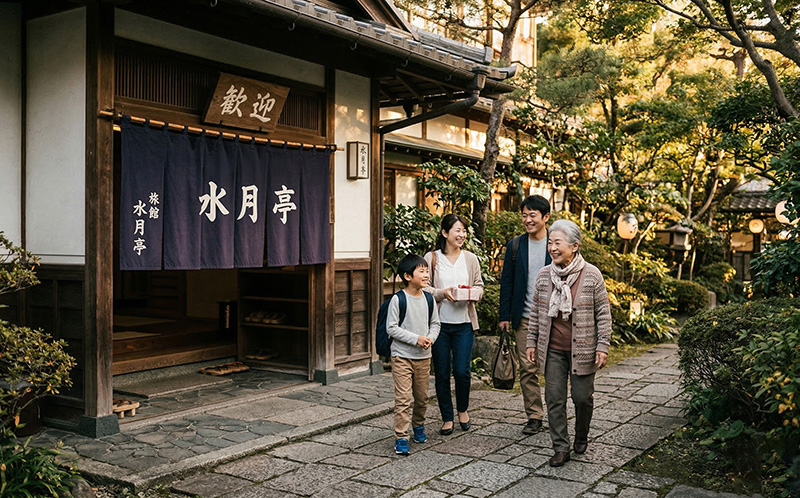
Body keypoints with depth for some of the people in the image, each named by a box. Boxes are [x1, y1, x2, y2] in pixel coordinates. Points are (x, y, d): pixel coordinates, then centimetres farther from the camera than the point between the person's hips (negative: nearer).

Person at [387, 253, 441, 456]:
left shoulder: (428, 299, 5)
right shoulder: (398, 299, -11)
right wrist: (415, 339, -17)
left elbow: (435, 323, 13)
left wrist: (430, 338, -8)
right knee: (403, 398, -8)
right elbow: (391, 328, -12)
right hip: (402, 357, -5)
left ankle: (418, 425, 38)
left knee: (422, 397, 14)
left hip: (423, 357, 5)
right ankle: (401, 438, -1)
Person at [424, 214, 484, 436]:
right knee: (442, 373, 4)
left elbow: (479, 286, 11)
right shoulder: (432, 258, -1)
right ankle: (447, 418, 19)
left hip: (464, 323, 1)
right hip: (439, 323, -1)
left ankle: (463, 410, 26)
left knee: (462, 371, -2)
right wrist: (443, 293, -17)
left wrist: (472, 293, -11)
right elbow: (424, 288, -1)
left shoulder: (470, 259, 6)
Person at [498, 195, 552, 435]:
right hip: (525, 318, 2)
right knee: (528, 369, 4)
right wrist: (504, 316, 4)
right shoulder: (515, 246, 6)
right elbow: (506, 283, 8)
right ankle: (534, 416, 14)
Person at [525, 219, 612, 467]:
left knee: (582, 397, 6)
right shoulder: (544, 275, 2)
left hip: (581, 349, -3)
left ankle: (581, 437, 33)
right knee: (554, 398, 3)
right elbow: (536, 311, 11)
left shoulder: (591, 275, -7)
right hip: (552, 349, 3)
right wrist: (532, 342, 9)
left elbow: (603, 313, -3)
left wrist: (603, 346, -7)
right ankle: (561, 447, 14)